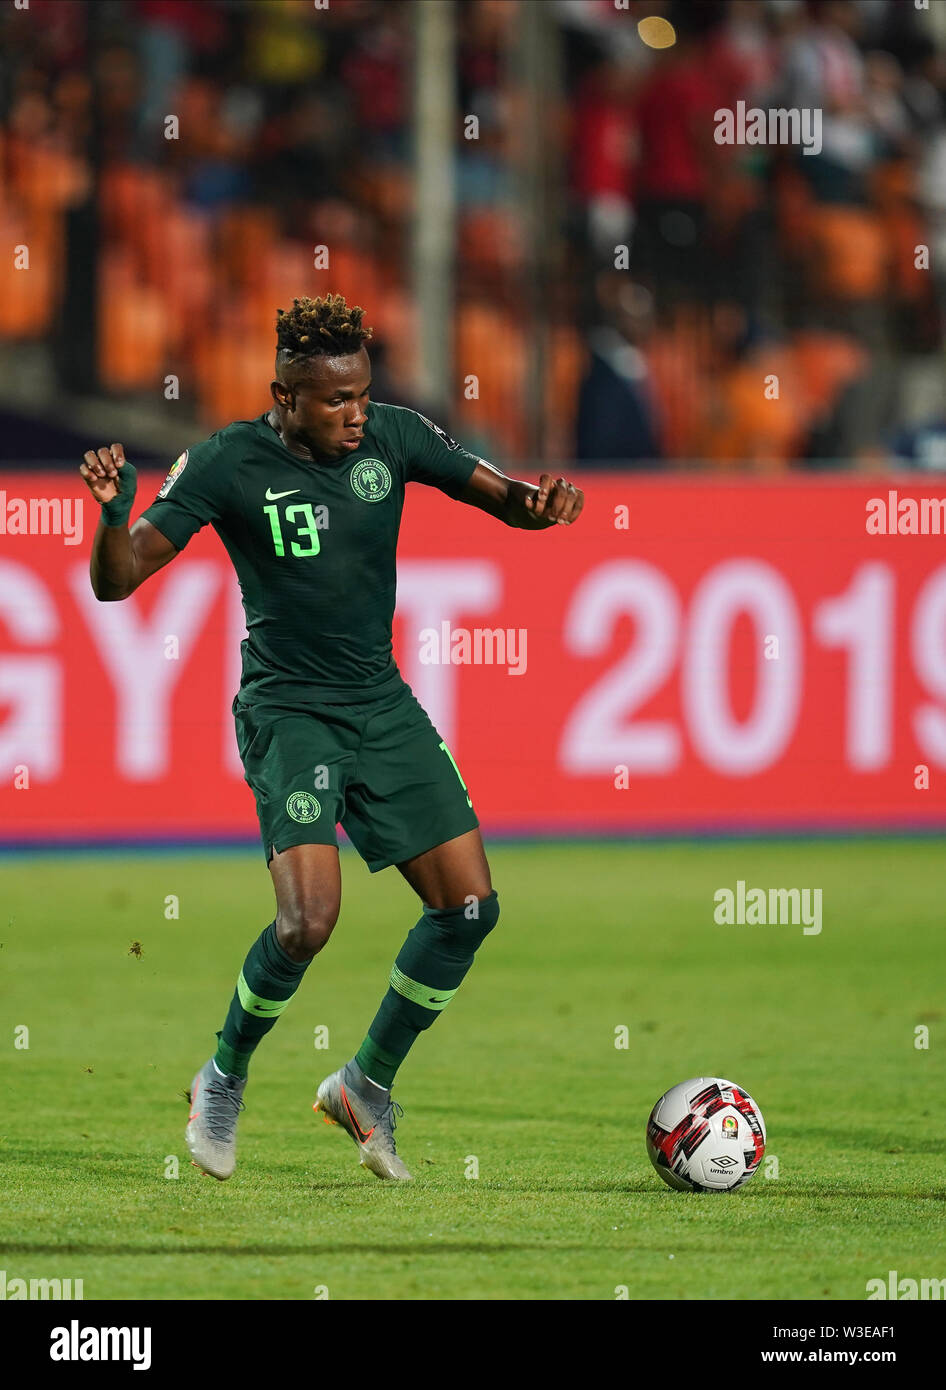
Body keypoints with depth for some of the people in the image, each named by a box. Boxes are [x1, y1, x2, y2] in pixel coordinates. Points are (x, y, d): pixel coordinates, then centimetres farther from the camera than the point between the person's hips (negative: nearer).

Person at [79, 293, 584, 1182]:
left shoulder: (392, 437, -2)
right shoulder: (227, 464, -12)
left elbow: (500, 497, 8)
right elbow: (118, 581, -12)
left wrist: (539, 501, -16)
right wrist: (115, 514, -33)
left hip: (383, 706, 5)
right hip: (287, 710, -5)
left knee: (469, 907, -2)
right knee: (309, 918, -22)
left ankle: (367, 1084, 18)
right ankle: (224, 1078, 6)